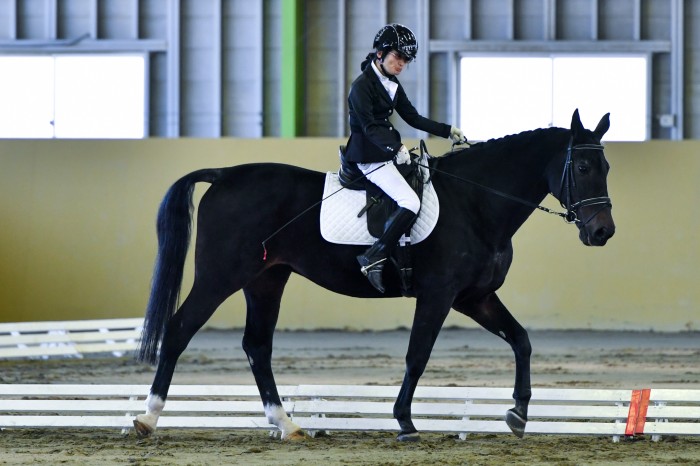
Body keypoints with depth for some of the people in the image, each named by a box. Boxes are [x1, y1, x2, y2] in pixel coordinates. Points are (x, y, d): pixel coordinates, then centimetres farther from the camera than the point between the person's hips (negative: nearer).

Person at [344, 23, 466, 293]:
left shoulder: (393, 86, 12)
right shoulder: (363, 86, -16)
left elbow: (413, 118, 18)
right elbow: (369, 127, -24)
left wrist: (447, 131, 10)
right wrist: (396, 148, -38)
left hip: (388, 152, 10)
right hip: (369, 157, -10)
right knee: (411, 203, -22)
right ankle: (373, 259, -22)